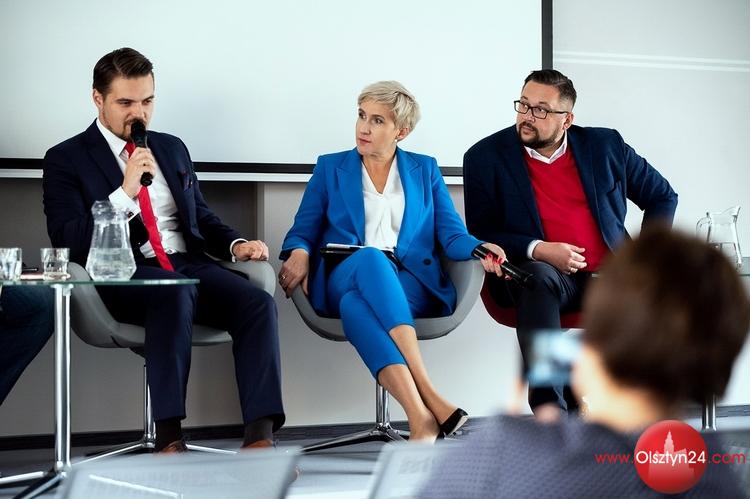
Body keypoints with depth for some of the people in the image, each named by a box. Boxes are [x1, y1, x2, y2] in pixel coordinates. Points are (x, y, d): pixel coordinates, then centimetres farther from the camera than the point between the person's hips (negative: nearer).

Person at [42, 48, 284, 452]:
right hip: (126, 275, -5)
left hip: (191, 264, 6)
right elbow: (67, 243, -6)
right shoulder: (66, 160, 5)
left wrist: (236, 244, 5)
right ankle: (169, 438, -40)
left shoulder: (172, 148, 23)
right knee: (176, 292, -40)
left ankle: (259, 438, -34)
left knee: (259, 303, -25)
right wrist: (125, 192, -14)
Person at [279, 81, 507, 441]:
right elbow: (303, 230, 13)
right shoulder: (330, 168, 19)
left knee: (355, 305, -38)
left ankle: (421, 419, -51)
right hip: (343, 281, 0)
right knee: (370, 259, -39)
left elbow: (451, 234, 8)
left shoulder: (424, 170, 19)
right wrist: (299, 252, -12)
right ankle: (431, 401, -50)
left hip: (411, 285, 0)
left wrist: (480, 250, -15)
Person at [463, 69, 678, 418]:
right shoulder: (486, 156, 7)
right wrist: (537, 250, -14)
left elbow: (663, 196, 22)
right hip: (537, 277, -2)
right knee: (537, 276, -38)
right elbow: (480, 234, 2)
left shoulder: (606, 146, 12)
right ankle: (548, 408, -44)